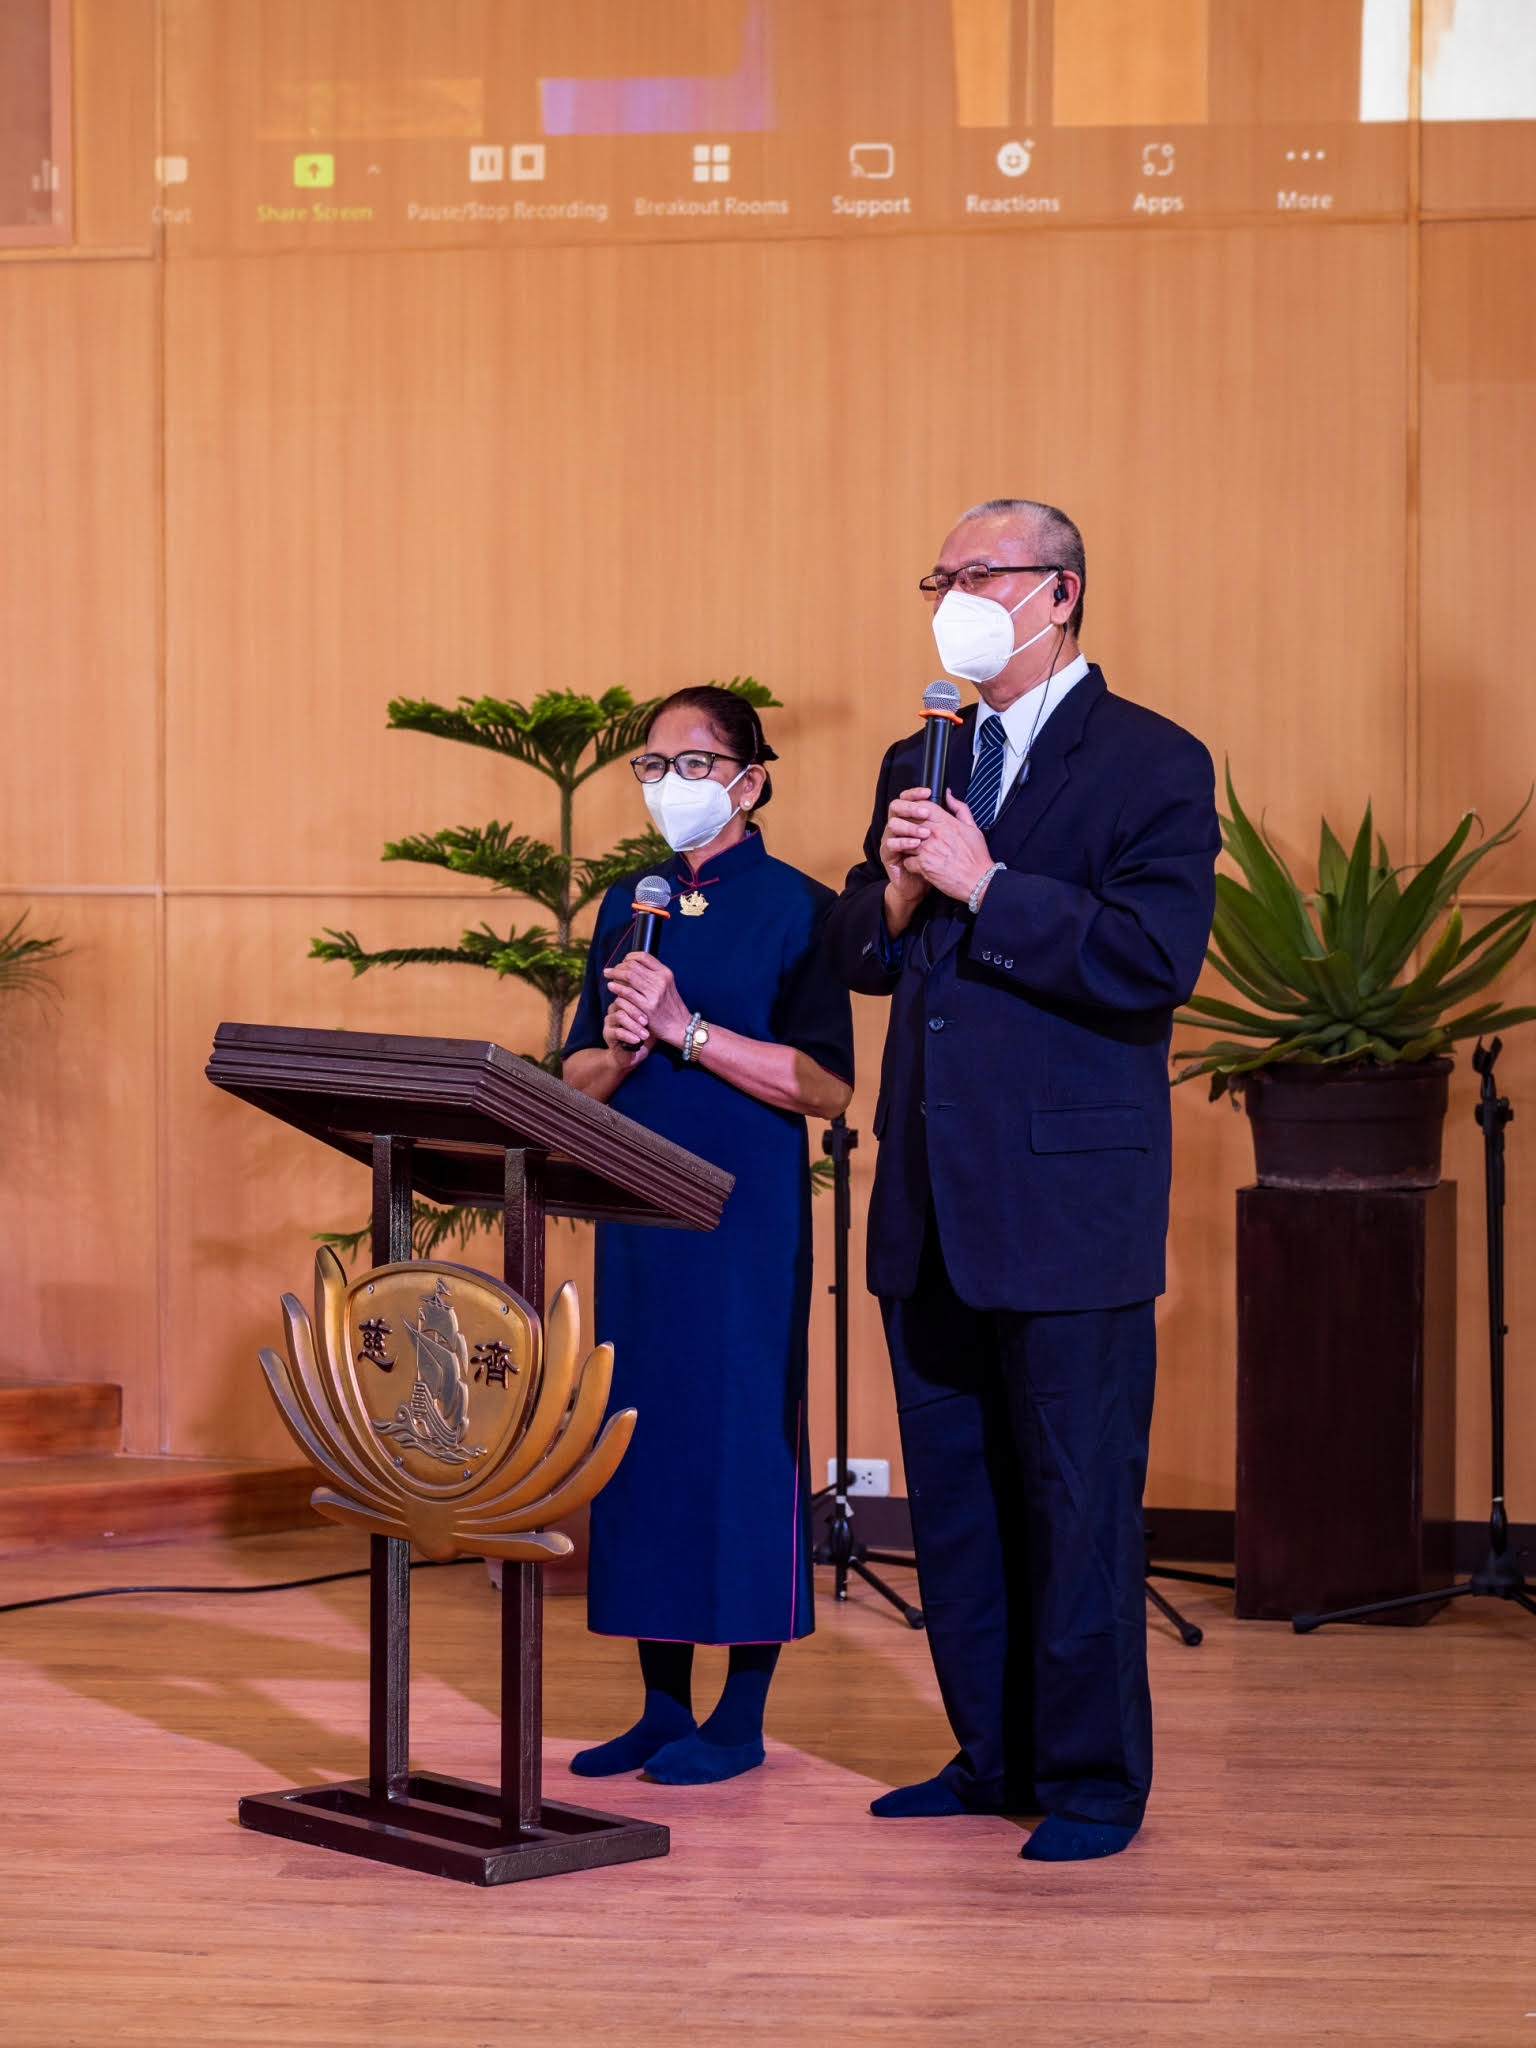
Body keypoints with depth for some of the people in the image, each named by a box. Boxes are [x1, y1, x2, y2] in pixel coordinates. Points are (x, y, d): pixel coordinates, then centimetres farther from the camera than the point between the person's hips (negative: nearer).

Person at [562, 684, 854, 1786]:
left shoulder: (796, 908, -4)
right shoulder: (629, 907, 14)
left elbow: (829, 1084, -12)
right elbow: (577, 1080, 14)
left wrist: (685, 1030, -17)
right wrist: (620, 1049, -8)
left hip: (748, 1212, -6)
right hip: (638, 1208, 6)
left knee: (742, 1437, -4)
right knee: (641, 1433, 6)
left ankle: (742, 1716, 5)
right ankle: (663, 1706, 15)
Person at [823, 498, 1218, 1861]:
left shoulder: (1152, 765, -6)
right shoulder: (921, 764, 16)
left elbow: (1157, 958, -18)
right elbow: (861, 959, 16)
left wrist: (986, 887, -19)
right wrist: (894, 891, -5)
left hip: (1067, 1197, -7)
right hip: (933, 1201, 7)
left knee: (1079, 1496, -1)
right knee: (953, 1494, 13)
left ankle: (1092, 1781, 9)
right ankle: (994, 1756, 24)